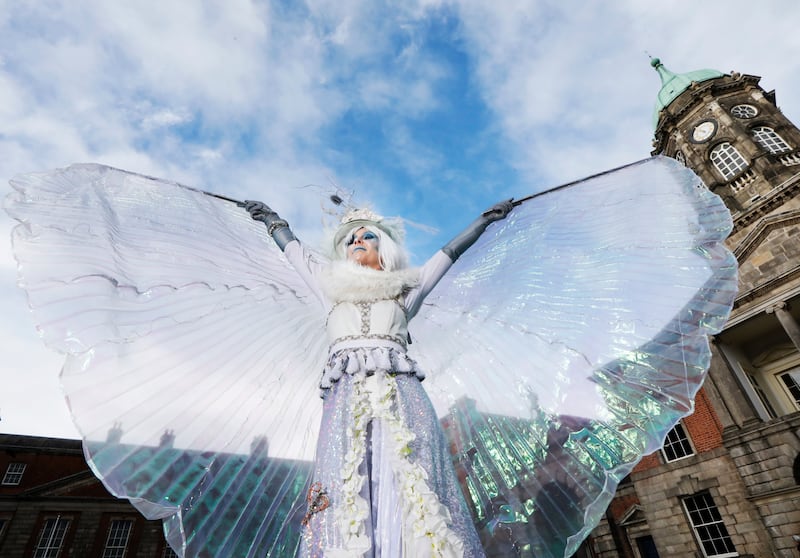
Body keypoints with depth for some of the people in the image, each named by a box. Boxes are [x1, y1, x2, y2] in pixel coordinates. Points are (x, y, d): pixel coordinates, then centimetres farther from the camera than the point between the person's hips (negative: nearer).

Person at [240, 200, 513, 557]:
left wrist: (485, 219, 34)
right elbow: (295, 251, 38)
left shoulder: (405, 289, 21)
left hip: (400, 393, -1)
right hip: (346, 397, 1)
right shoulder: (332, 287, 25)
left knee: (414, 488, -10)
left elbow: (449, 252, 27)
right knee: (346, 489, -9)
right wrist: (272, 220, 51)